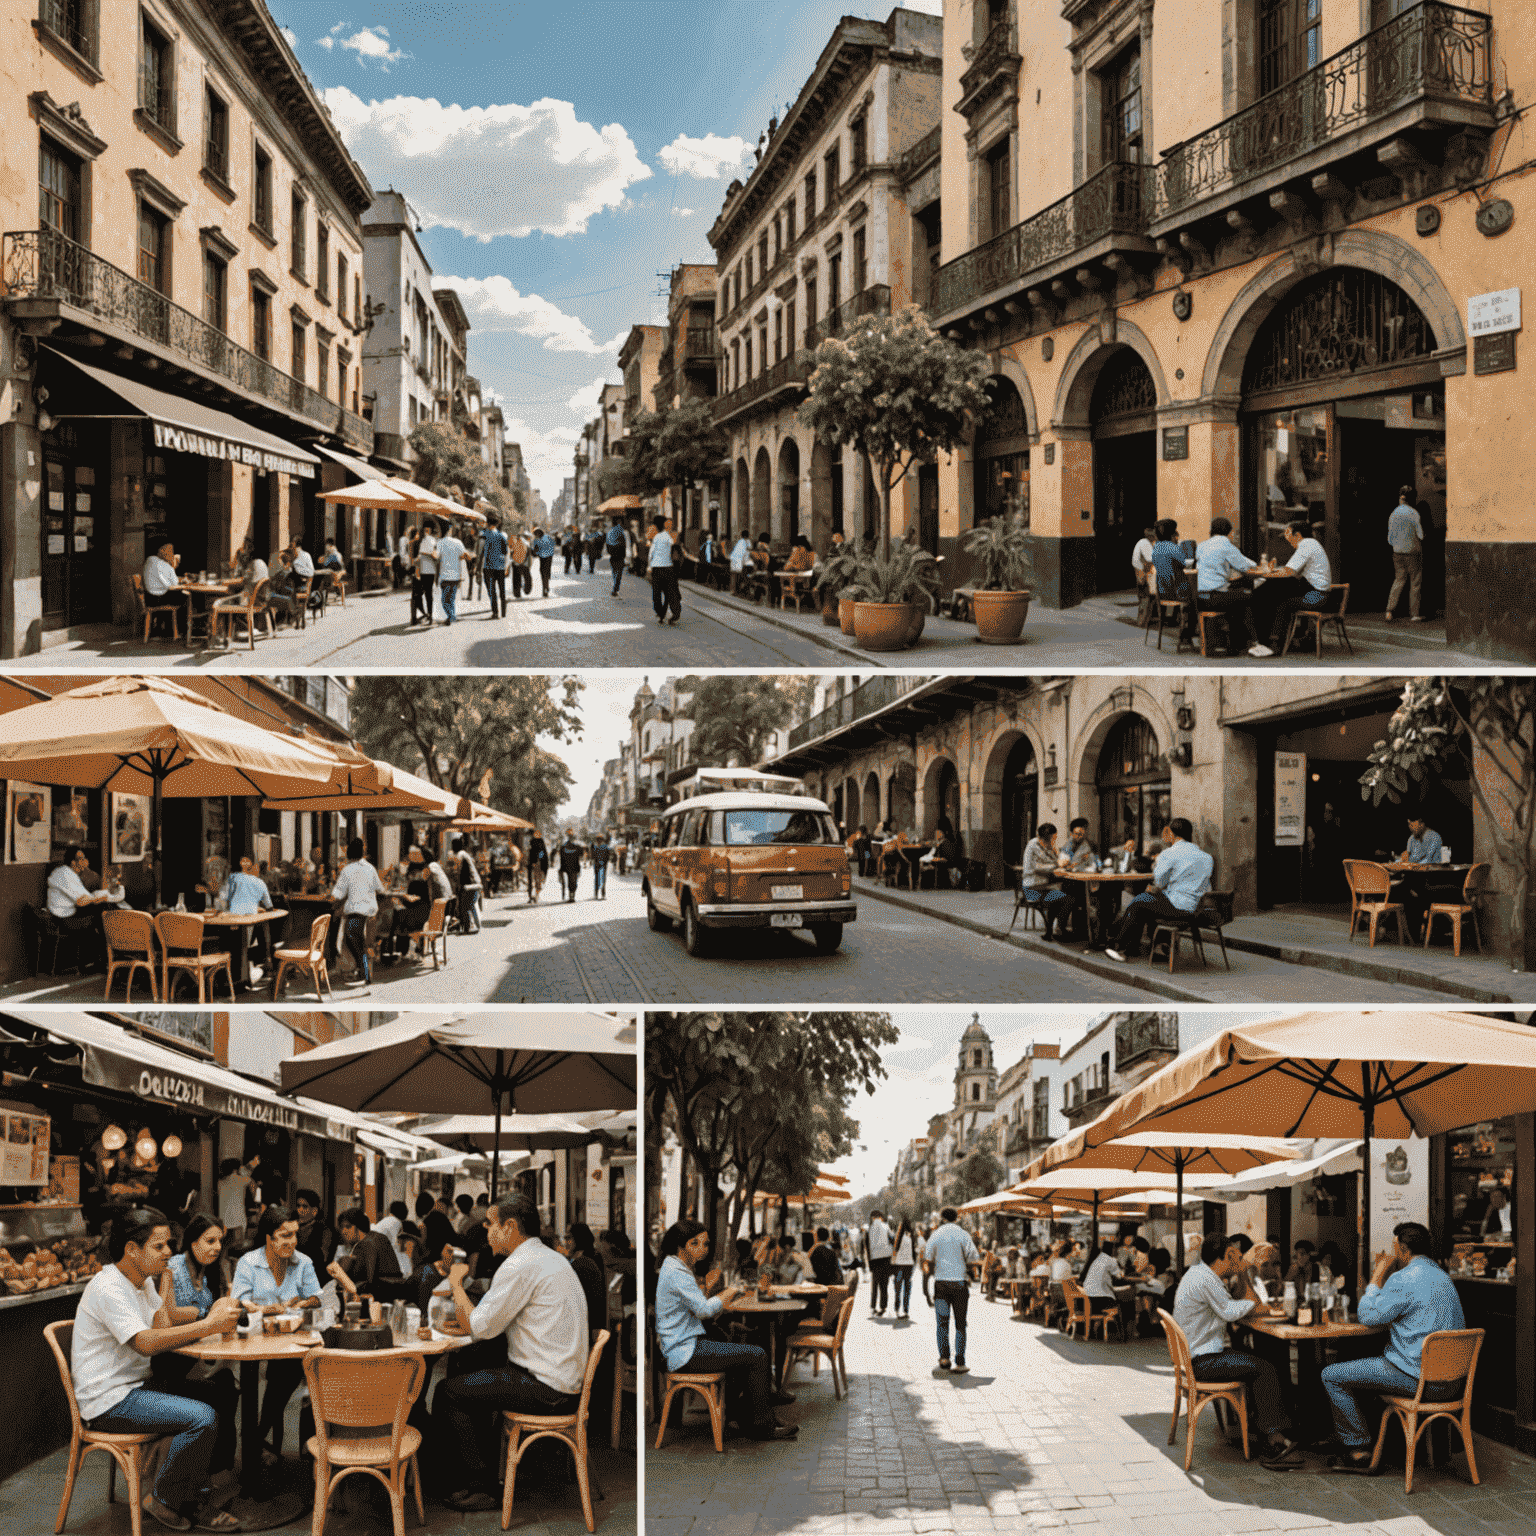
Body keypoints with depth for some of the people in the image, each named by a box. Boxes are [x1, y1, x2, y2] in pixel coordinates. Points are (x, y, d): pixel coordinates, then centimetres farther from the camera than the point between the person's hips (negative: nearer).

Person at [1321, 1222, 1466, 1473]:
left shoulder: (1404, 1278, -15)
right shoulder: (1443, 1277, 15)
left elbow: (1368, 1316, -7)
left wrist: (1376, 1279, 4)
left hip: (1420, 1379, -10)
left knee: (1332, 1376, -2)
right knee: (1362, 1364, 31)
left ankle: (1359, 1452, 1)